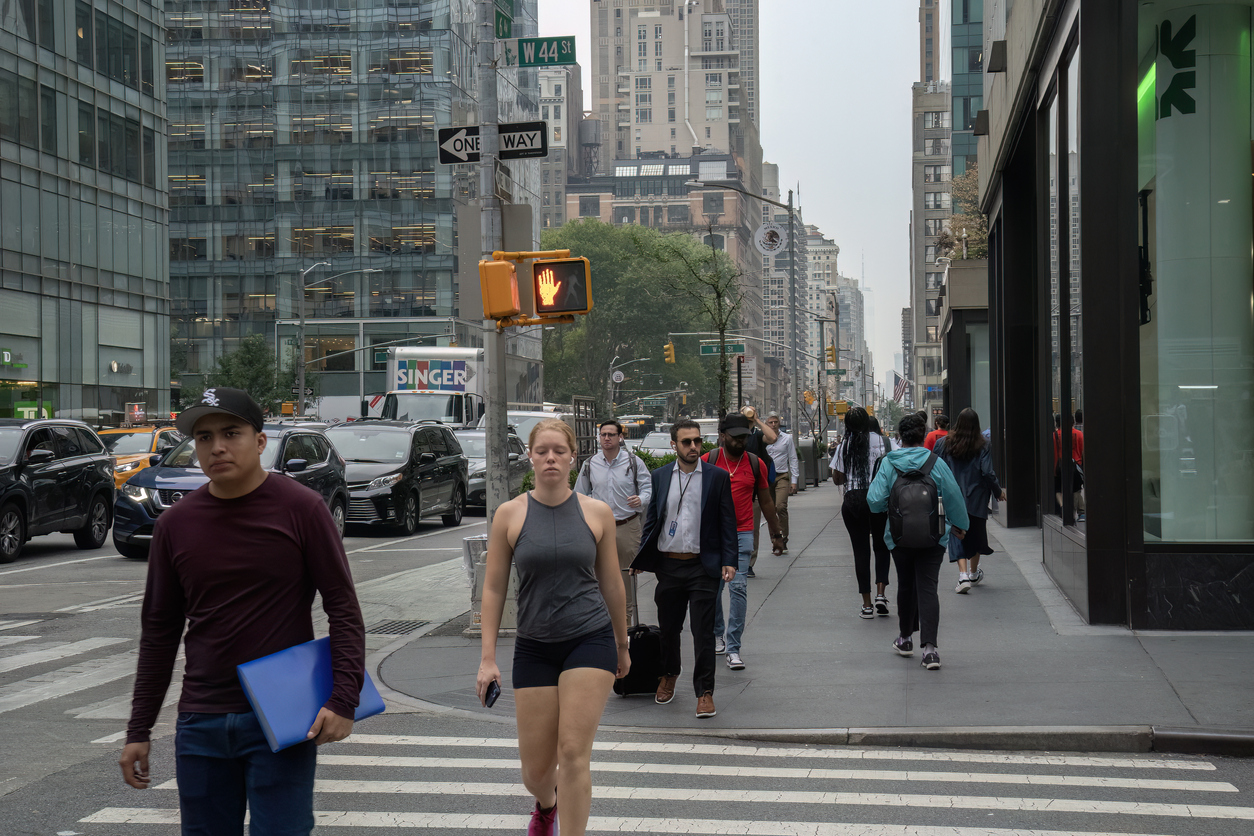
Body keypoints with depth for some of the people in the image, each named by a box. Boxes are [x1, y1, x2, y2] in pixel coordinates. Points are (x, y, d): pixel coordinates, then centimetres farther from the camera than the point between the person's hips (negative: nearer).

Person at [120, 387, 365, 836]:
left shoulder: (302, 508, -6)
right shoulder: (175, 523, 4)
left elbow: (343, 609, -5)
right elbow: (159, 630, 11)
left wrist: (343, 699, -15)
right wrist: (139, 730, 10)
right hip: (200, 726, 4)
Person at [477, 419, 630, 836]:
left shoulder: (597, 512, 0)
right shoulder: (510, 514, -1)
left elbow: (612, 584, 10)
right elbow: (493, 588, 2)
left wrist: (622, 647, 18)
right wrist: (487, 657, -2)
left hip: (590, 640, -1)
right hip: (534, 646, 1)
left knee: (574, 753, -10)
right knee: (535, 768, 8)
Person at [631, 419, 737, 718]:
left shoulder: (718, 477, 0)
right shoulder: (660, 476, 7)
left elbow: (727, 522, 0)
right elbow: (652, 519, 12)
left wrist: (729, 561, -8)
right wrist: (641, 558, 8)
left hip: (702, 566, -3)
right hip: (668, 565, 3)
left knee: (703, 631, -3)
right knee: (668, 627, 13)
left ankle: (705, 691, 5)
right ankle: (669, 675, 36)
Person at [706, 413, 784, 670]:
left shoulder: (755, 464, 4)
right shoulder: (707, 461, 0)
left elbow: (766, 502, 14)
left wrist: (776, 534, 19)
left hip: (742, 535, 0)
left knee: (738, 587, -10)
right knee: (713, 588, 9)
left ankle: (733, 648, -8)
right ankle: (716, 634, 33)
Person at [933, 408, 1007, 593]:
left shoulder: (944, 443, -5)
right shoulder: (983, 445, -7)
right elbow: (987, 472, -13)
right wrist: (998, 491, 3)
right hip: (977, 498, 1)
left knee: (957, 536, 1)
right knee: (975, 534, 18)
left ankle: (963, 575, -16)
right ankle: (974, 574, 33)